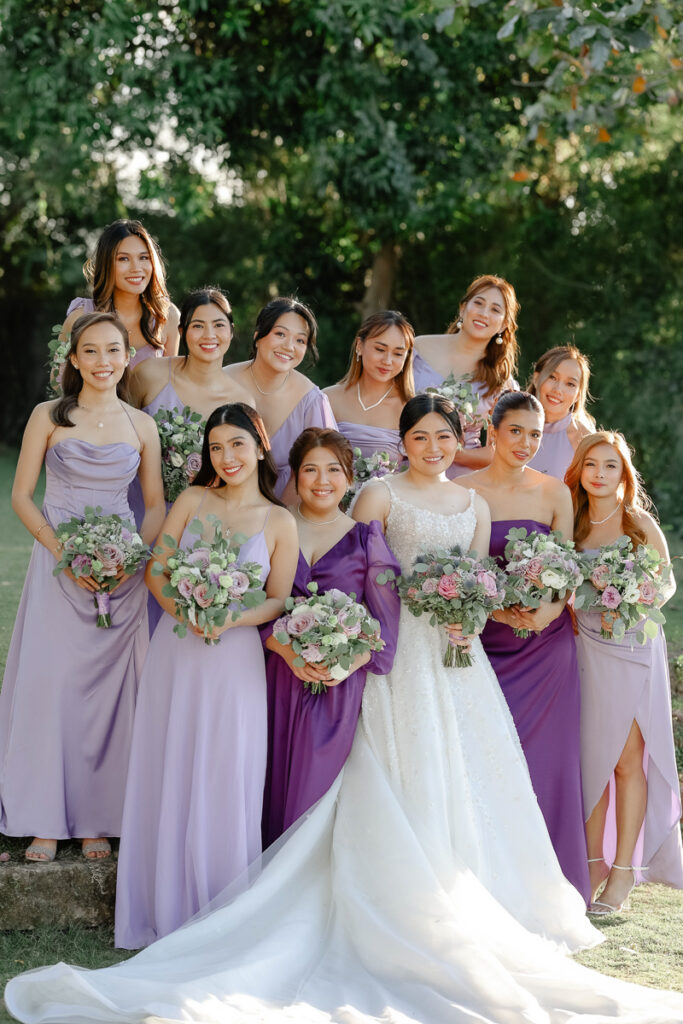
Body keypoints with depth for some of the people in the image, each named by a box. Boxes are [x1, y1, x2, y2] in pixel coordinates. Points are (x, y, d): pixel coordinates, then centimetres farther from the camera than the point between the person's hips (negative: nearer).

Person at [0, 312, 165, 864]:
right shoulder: (49, 417, 2)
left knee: (109, 688, 1)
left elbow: (156, 505, 8)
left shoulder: (142, 426, 7)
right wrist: (63, 551, -13)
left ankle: (97, 819, 11)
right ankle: (45, 820, 6)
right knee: (48, 682, -4)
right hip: (58, 565, -1)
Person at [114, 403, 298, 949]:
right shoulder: (193, 500, 6)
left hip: (235, 656, -2)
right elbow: (156, 570, 4)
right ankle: (167, 907, 18)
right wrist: (185, 609, -14)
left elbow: (279, 600, 1)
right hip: (177, 650, 2)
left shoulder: (280, 522, 1)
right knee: (168, 775, 5)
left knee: (225, 779, 0)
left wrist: (230, 618, -16)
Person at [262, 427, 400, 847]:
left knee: (316, 785, -3)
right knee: (275, 779, 2)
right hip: (281, 674, 1)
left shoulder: (365, 538, 4)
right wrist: (286, 650, -14)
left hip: (343, 681, -1)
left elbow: (386, 617, 0)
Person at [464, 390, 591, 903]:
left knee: (542, 754, 3)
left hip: (545, 643, 1)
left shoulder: (555, 493, 5)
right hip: (484, 642, -1)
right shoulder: (463, 491, 0)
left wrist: (549, 610, -14)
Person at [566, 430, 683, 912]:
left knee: (628, 759, -3)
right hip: (586, 649, 3)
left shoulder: (640, 523, -2)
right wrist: (584, 600, -5)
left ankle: (624, 869, 3)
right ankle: (594, 860, 15)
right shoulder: (572, 522, 6)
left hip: (635, 647, -3)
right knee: (591, 757, 4)